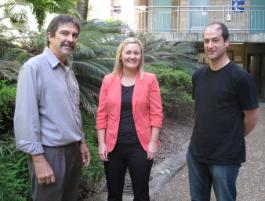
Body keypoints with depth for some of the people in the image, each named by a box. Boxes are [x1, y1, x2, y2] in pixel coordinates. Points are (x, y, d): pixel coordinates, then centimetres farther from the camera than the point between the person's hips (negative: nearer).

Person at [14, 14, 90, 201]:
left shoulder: (68, 69, 11)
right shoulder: (34, 67, -14)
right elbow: (26, 117, -18)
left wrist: (81, 141, 17)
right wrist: (38, 158, -19)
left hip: (73, 149, 7)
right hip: (50, 152, -7)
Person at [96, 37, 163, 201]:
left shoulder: (150, 79, -2)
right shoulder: (109, 80, 2)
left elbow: (156, 114, -3)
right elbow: (102, 115, 3)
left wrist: (153, 142, -8)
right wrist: (101, 143, -2)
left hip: (140, 146, -2)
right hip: (113, 146, 2)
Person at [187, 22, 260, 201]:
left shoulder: (240, 77, -14)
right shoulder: (198, 75, 5)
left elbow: (252, 117, -8)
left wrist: (233, 139, 4)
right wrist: (205, 136, 13)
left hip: (226, 157, -6)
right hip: (196, 153, 6)